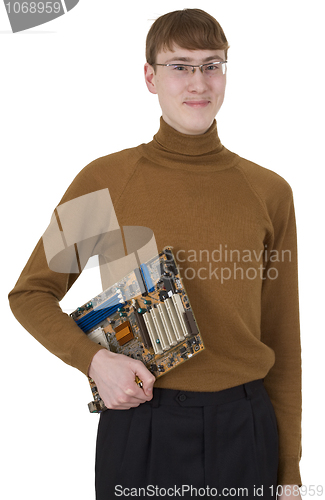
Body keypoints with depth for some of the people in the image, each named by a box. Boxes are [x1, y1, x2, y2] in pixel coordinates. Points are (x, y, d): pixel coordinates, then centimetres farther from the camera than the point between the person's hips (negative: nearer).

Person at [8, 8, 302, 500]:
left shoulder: (269, 192, 0)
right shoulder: (105, 180, -5)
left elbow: (284, 344, 5)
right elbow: (30, 293, 4)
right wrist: (94, 359, -14)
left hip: (244, 427, 2)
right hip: (140, 424, -1)